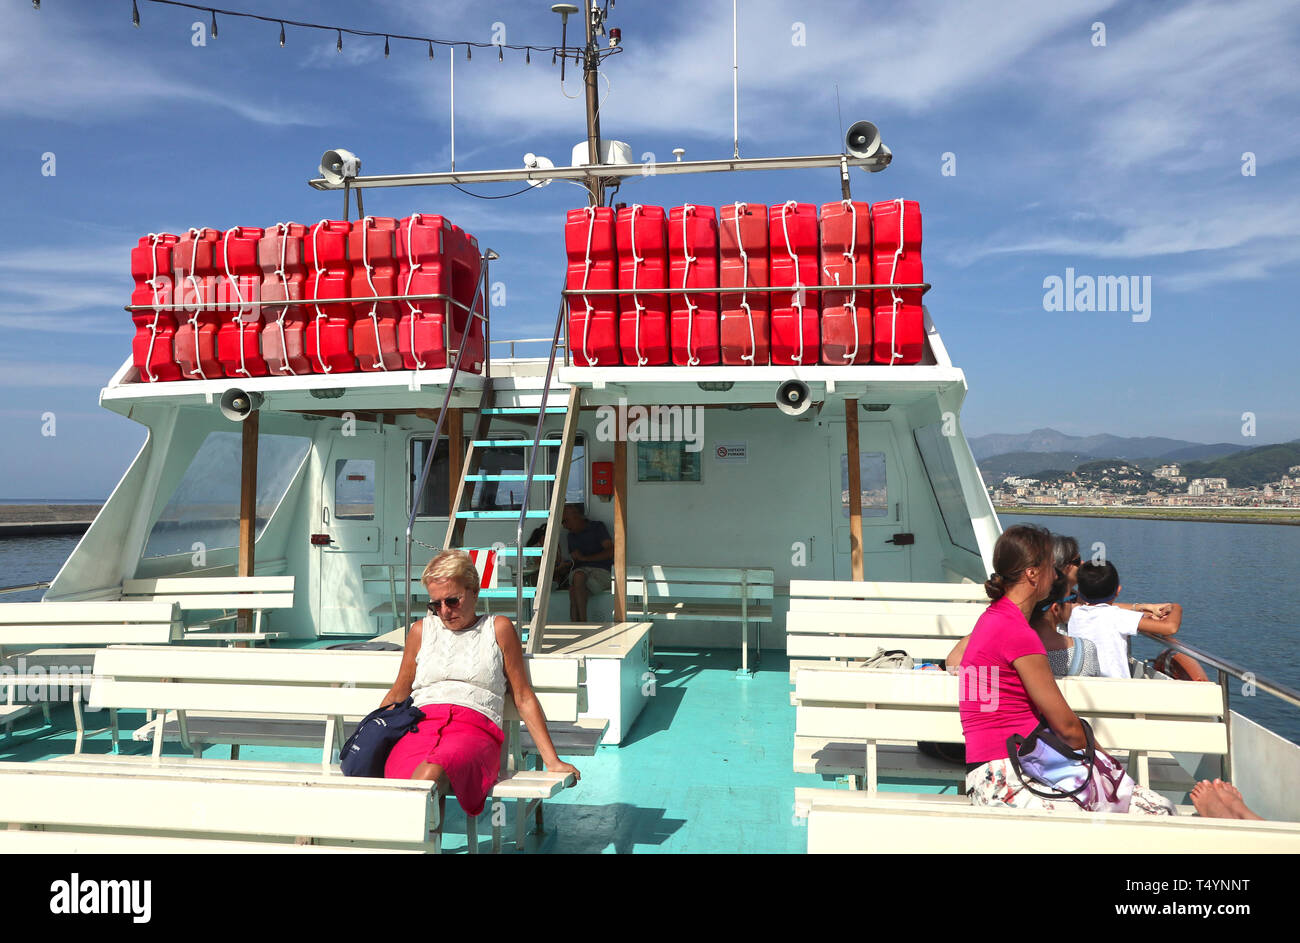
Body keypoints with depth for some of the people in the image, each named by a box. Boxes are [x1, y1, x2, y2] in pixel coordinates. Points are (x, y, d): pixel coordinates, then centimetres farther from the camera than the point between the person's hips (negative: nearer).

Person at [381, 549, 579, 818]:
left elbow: (523, 698, 17)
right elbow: (397, 695, 32)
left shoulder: (498, 629, 18)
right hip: (420, 726, 2)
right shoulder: (421, 631, 25)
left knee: (432, 773, -39)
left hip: (476, 728, -2)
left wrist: (552, 761, 12)